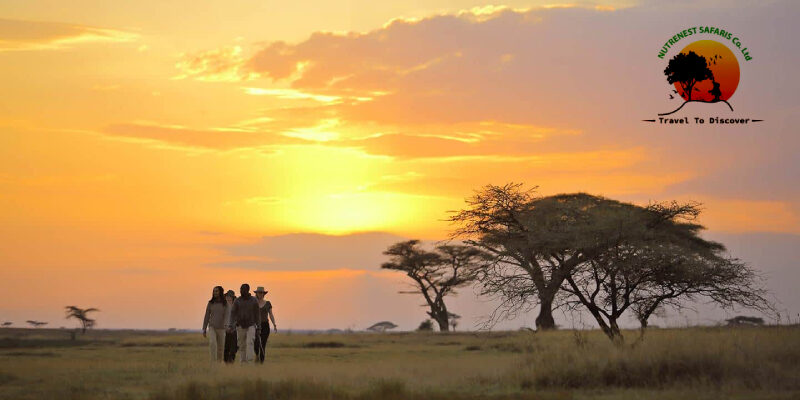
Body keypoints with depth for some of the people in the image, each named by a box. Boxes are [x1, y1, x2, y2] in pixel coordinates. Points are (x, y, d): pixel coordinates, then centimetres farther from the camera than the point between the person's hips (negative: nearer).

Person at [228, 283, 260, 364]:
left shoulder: (254, 300, -2)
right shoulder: (237, 301, -2)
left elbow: (257, 314, 3)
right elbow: (233, 313, -6)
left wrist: (258, 326, 2)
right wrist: (231, 325, -19)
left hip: (251, 326, -2)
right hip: (240, 326, 2)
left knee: (250, 343, -18)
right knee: (242, 346, 5)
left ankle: (250, 362, -26)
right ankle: (243, 362, 16)